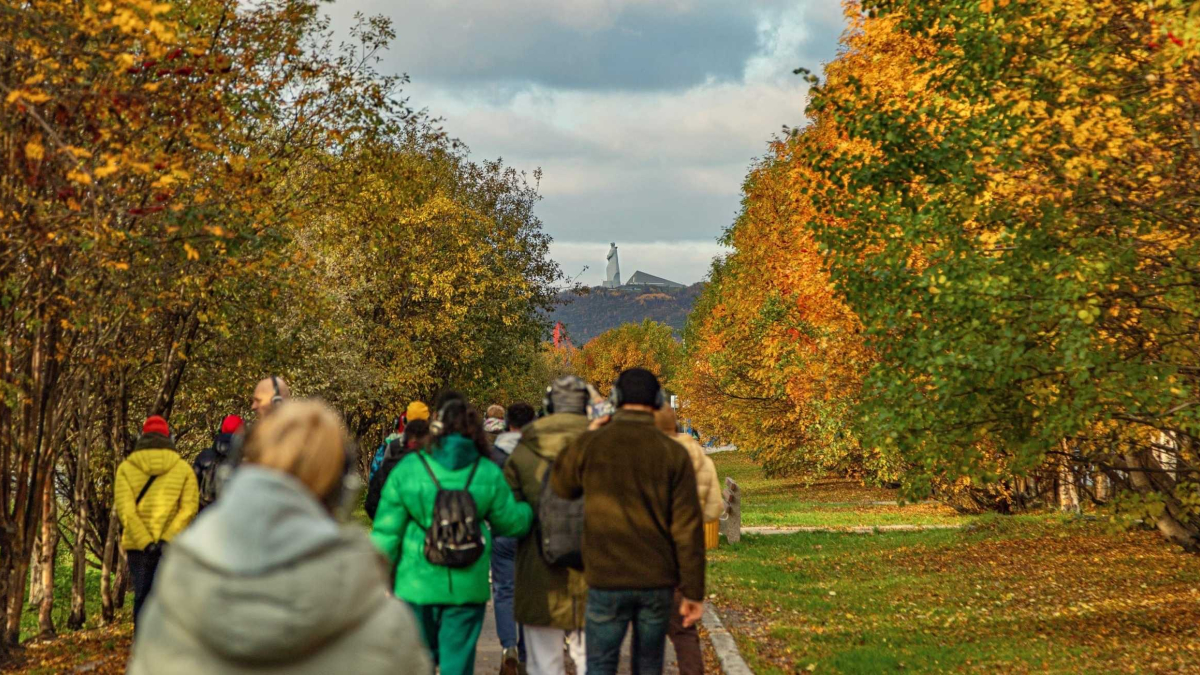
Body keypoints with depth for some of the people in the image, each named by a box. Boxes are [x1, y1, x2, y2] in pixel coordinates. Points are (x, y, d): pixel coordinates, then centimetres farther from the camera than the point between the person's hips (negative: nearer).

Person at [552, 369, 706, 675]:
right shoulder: (674, 453, -4)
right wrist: (694, 592, -2)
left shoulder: (590, 445, -5)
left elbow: (561, 487, 16)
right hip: (657, 581, 1)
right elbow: (688, 529, -7)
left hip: (607, 580, -1)